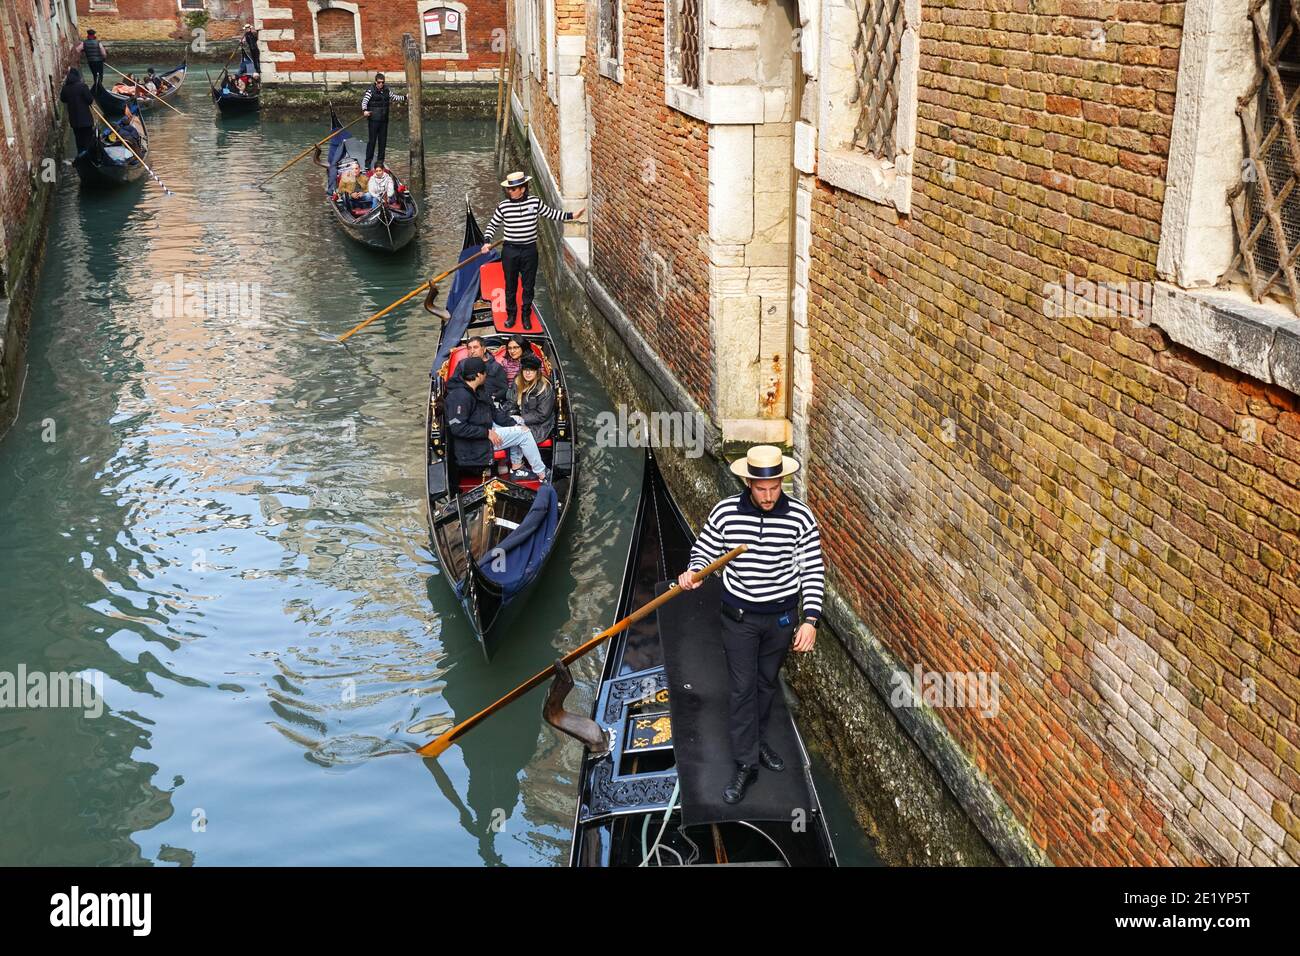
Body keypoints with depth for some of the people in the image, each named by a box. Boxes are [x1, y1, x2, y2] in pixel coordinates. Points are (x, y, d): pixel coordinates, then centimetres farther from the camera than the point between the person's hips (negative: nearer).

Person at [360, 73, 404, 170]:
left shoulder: (386, 91, 12)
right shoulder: (371, 91, -6)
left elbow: (394, 97, 28)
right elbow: (364, 101, -17)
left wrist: (405, 97, 24)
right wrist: (364, 110, -35)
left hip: (384, 120, 6)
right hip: (373, 120, -6)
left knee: (383, 141, 9)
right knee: (372, 141, -7)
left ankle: (380, 161, 19)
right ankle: (368, 162, -3)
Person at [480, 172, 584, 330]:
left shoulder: (535, 202, -6)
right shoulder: (503, 206, -7)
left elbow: (551, 214, 8)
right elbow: (493, 225, 5)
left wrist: (571, 216, 1)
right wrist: (487, 241, -9)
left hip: (529, 251, 0)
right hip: (510, 251, 0)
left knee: (528, 286, 10)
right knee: (510, 285, 10)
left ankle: (526, 315, 26)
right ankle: (511, 315, 26)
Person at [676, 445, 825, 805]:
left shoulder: (801, 517, -16)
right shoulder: (725, 512, -15)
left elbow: (813, 572, -11)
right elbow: (704, 551, -1)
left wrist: (810, 620, -19)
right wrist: (692, 571, -24)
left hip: (782, 617, 1)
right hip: (739, 617, -1)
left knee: (767, 683, 20)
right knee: (742, 688, 3)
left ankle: (755, 740, 43)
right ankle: (746, 764, 14)